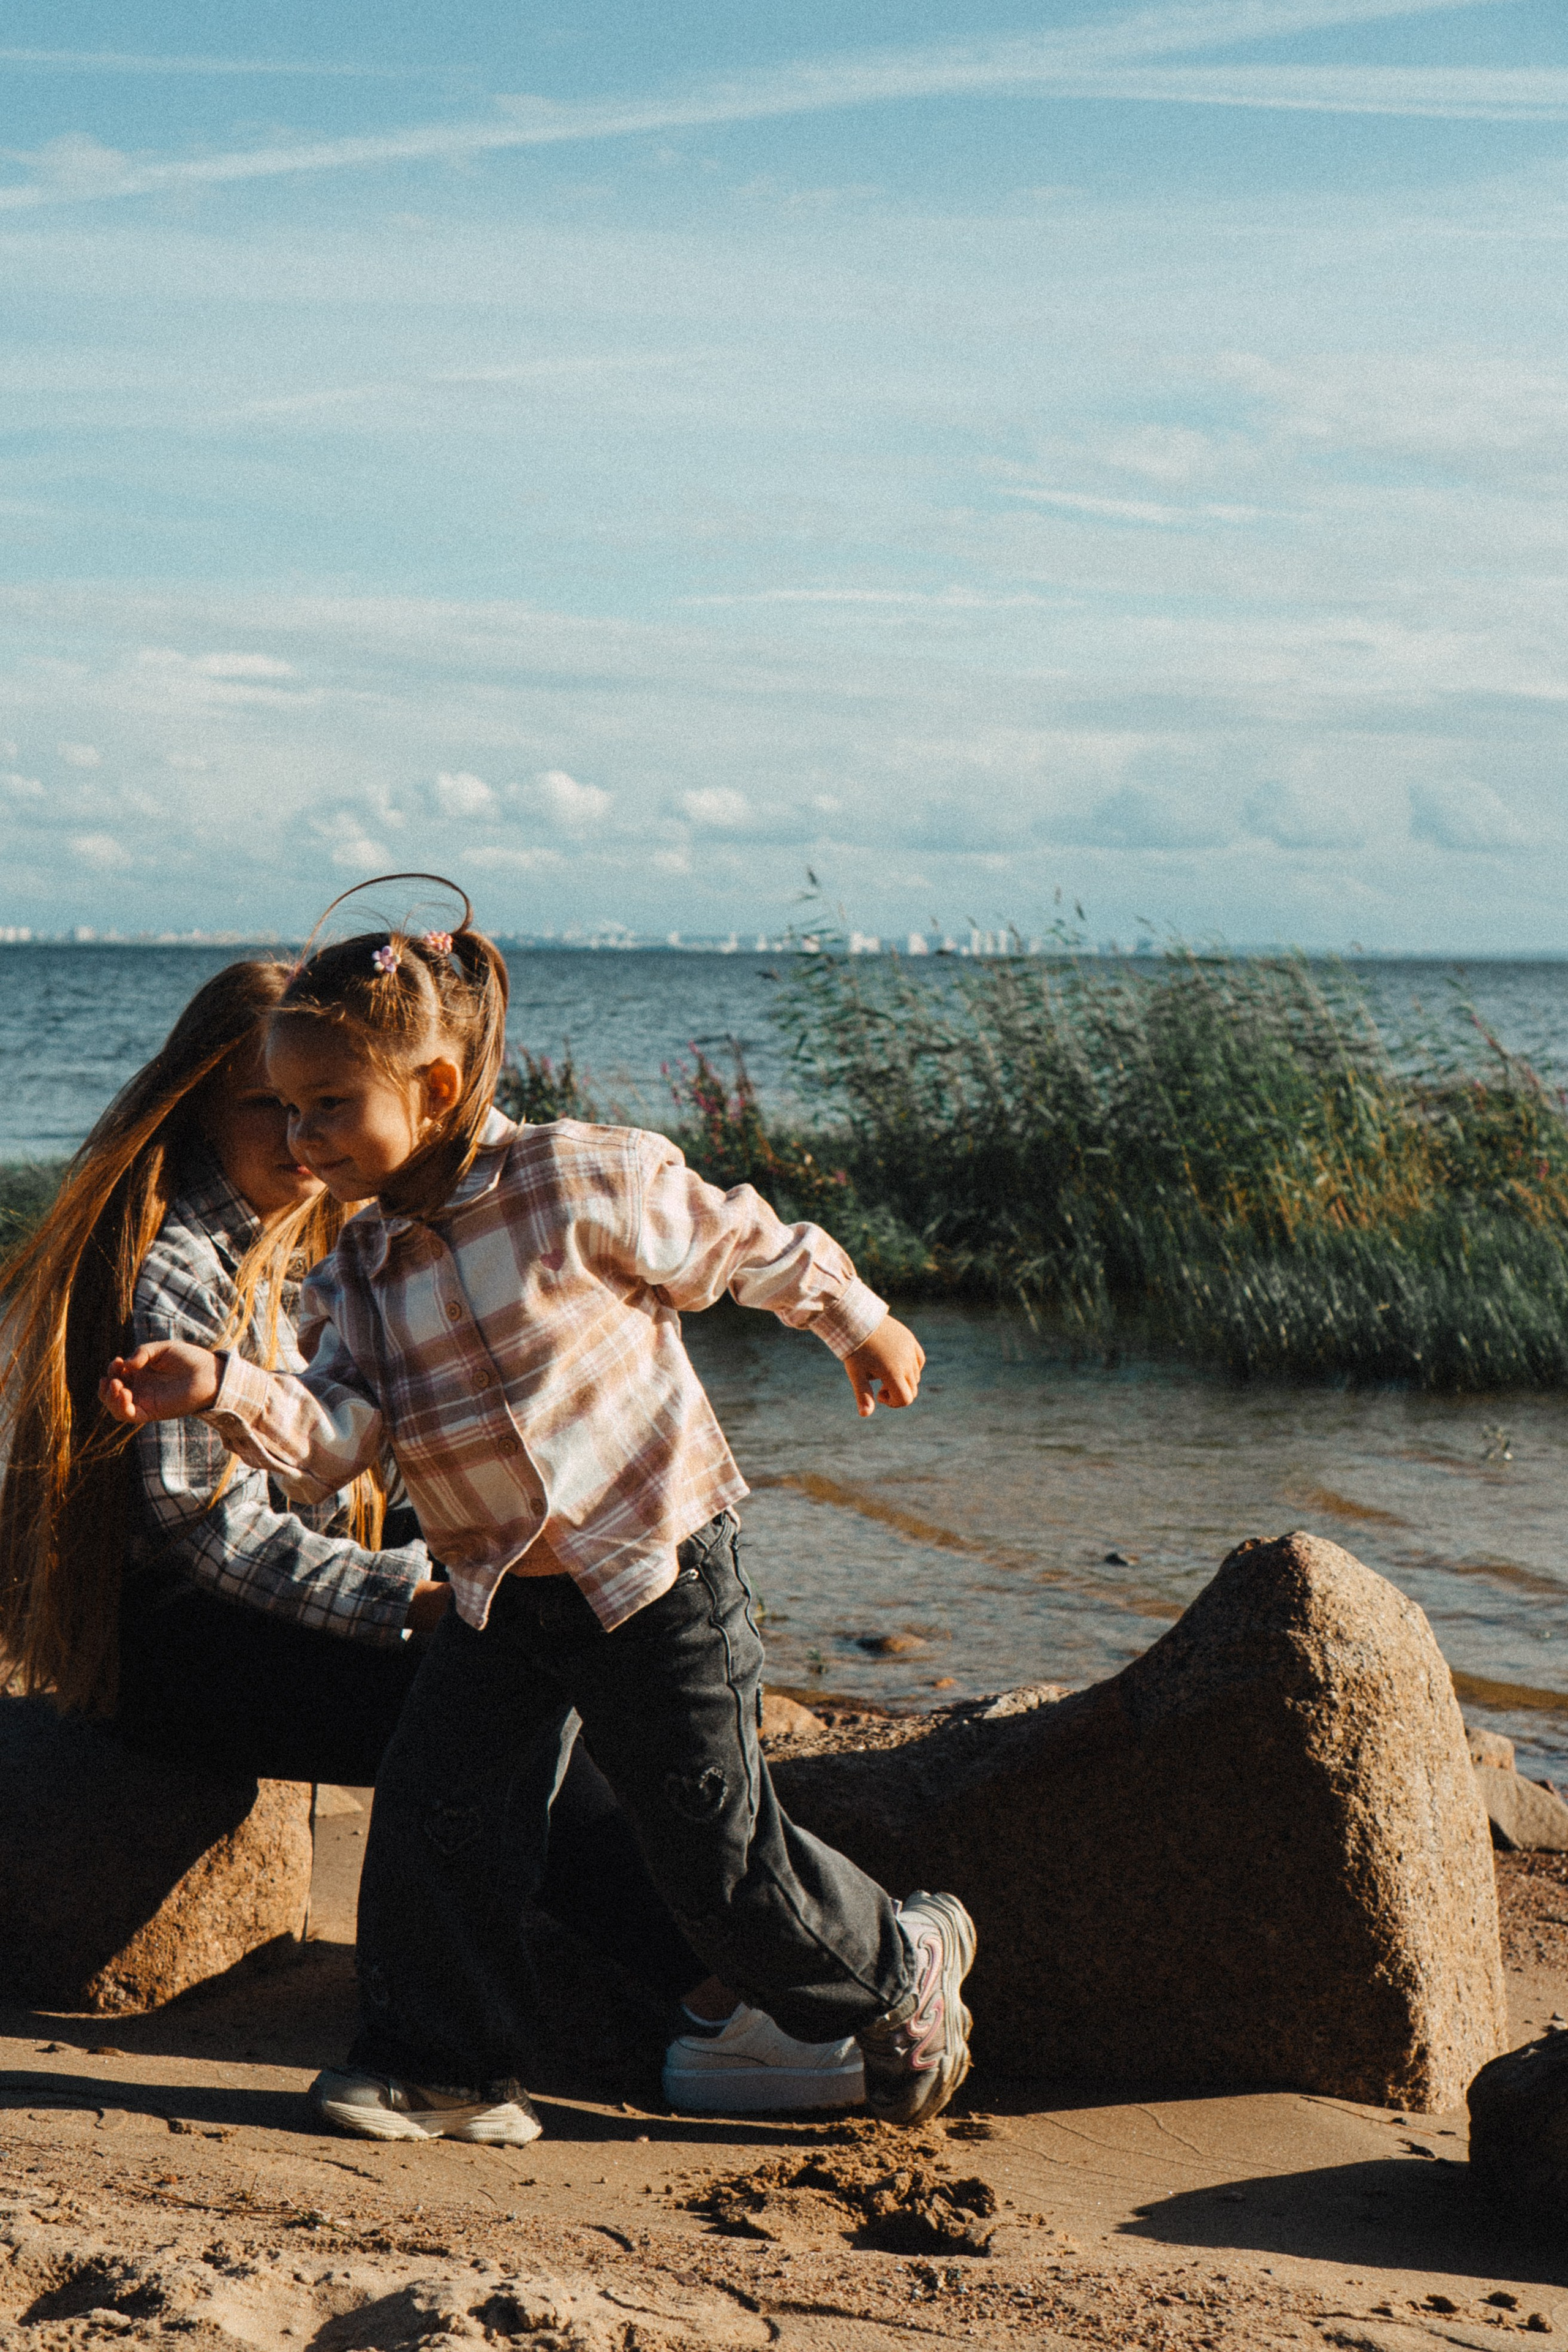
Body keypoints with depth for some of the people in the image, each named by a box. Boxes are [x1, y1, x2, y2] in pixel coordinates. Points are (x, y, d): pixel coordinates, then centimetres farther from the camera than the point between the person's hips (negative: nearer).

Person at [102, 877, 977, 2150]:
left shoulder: (578, 1182, -17)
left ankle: (905, 1964, 26)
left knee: (721, 1858, 1)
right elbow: (329, 1438, -14)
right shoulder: (356, 1276, -1)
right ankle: (444, 2057, 11)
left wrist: (858, 1323, 10)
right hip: (501, 1594, 5)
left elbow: (742, 1242, -2)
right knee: (434, 1804, -7)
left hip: (661, 1573, -5)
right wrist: (228, 1389, -33)